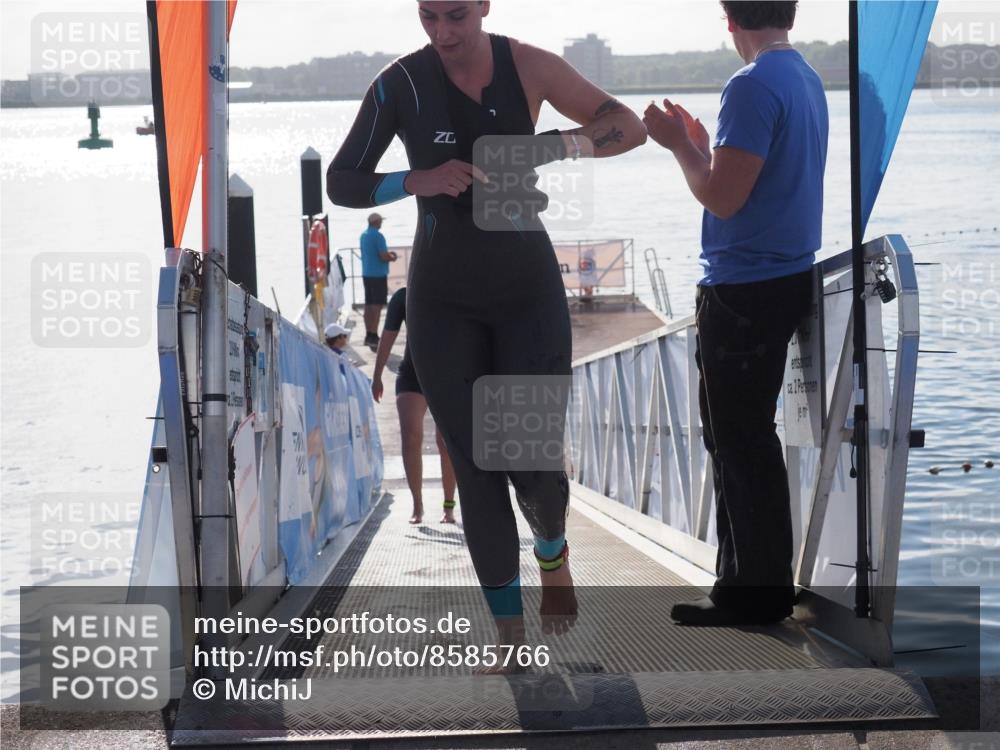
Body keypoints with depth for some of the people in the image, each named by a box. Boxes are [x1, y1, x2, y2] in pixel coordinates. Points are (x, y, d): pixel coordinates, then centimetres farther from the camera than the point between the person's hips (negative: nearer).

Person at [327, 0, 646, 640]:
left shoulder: (527, 67, -9)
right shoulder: (401, 84, -11)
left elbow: (630, 128, -6)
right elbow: (341, 184, -9)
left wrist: (552, 146, -25)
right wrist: (419, 181, -27)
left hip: (529, 290, 0)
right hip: (444, 301, 0)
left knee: (536, 461, -4)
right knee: (476, 467, 0)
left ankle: (553, 552, 32)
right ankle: (511, 635, 12)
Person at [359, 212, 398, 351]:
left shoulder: (364, 235, 11)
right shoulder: (378, 236, -16)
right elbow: (384, 257, -20)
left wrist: (387, 253, 17)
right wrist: (392, 257, 0)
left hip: (366, 274, 9)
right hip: (378, 275, -9)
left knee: (369, 304, 12)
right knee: (377, 305, -7)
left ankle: (369, 335, 16)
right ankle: (374, 336, -9)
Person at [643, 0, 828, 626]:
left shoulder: (754, 85, -18)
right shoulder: (808, 81, 11)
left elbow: (723, 198, -19)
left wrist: (679, 145, -5)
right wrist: (704, 148, 23)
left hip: (745, 290, -10)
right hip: (786, 277, 10)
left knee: (739, 441, -2)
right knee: (744, 437, 17)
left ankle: (757, 592, 4)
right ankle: (751, 580, 23)